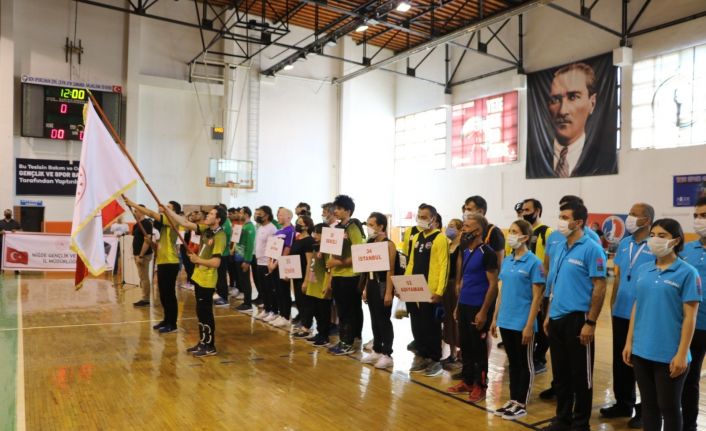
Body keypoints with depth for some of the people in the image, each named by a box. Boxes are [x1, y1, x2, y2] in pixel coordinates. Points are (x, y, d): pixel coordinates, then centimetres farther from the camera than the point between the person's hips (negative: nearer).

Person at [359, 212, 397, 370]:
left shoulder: (388, 244, -11)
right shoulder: (371, 243, 12)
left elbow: (390, 270, -16)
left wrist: (389, 292, -20)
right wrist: (365, 288, 15)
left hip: (382, 285, -8)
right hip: (371, 285, 8)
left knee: (384, 320, -1)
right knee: (375, 320, 13)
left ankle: (387, 355, 7)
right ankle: (377, 351, 23)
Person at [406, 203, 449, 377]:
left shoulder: (440, 238, -9)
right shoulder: (416, 238, 14)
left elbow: (443, 267, -14)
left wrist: (439, 291, -19)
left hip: (431, 292, -7)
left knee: (431, 327, 3)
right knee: (417, 326, 13)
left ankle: (435, 360, 15)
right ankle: (421, 356, 25)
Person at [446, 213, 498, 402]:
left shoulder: (487, 253, -14)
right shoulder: (465, 251, 10)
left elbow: (493, 285, -15)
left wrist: (484, 312, -17)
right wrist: (458, 305, 16)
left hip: (478, 308, -7)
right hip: (464, 306, 8)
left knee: (478, 348, 3)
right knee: (465, 345, 14)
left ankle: (480, 386, 16)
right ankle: (467, 381, 27)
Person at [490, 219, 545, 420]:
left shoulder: (533, 262, -11)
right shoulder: (506, 261, 8)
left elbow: (537, 297, -12)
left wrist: (529, 325, -15)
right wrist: (495, 318, 11)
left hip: (522, 323, -6)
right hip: (505, 321, 6)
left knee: (525, 364, 8)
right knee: (513, 362, 16)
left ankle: (522, 405, 18)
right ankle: (512, 400, 28)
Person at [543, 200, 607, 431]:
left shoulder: (591, 249, -11)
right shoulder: (560, 249, 11)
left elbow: (599, 287, -14)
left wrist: (590, 322, -17)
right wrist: (549, 315, 14)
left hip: (577, 318, -7)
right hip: (557, 319, 7)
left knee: (580, 375, 6)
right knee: (560, 373, 15)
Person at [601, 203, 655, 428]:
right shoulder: (624, 244, 7)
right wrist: (612, 305, 11)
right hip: (621, 313, 6)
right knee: (620, 361, 15)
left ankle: (644, 410, 23)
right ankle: (623, 403, 31)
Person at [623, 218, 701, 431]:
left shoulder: (687, 273, -8)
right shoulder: (642, 270, 6)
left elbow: (690, 317, -10)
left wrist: (682, 354, -13)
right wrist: (629, 342, 8)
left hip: (669, 354, -4)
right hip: (641, 351, 4)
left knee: (669, 407, 9)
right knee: (648, 404, 16)